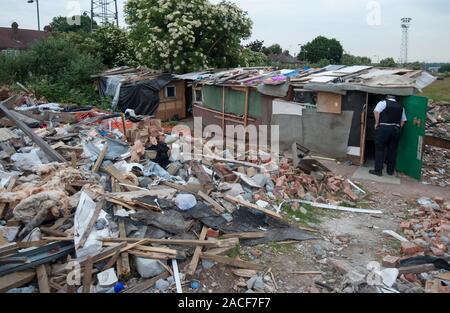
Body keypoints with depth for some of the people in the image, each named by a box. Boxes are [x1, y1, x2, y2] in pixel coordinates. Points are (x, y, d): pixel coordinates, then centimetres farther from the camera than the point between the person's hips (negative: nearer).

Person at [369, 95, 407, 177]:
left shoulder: (383, 103, 1)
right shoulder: (401, 107, 16)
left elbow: (376, 111, -15)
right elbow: (403, 120, 11)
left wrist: (377, 123, -7)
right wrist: (398, 129, 15)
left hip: (384, 128, -4)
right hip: (396, 129, 4)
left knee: (380, 149, 1)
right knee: (392, 150, 11)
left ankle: (378, 170, -1)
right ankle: (390, 171, 18)